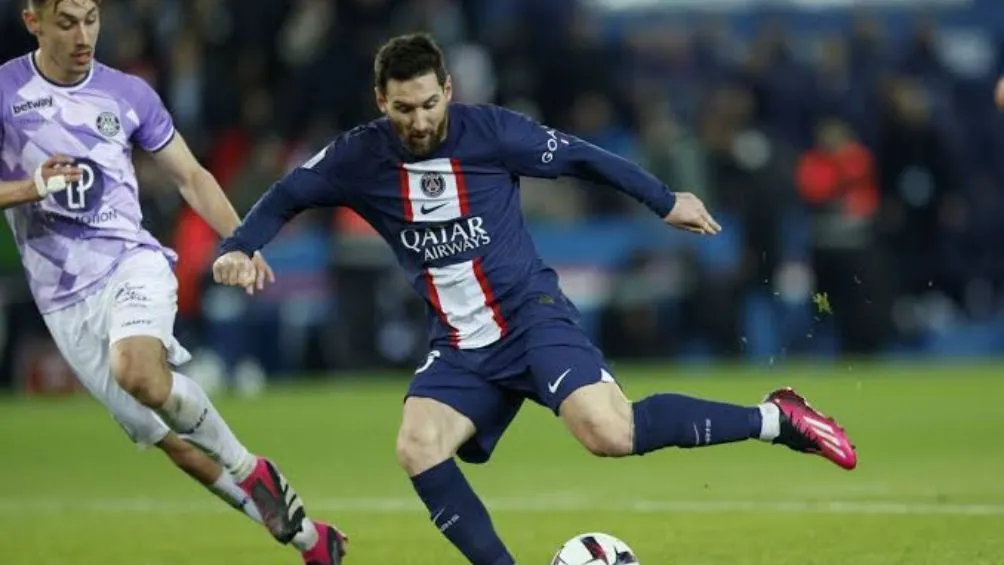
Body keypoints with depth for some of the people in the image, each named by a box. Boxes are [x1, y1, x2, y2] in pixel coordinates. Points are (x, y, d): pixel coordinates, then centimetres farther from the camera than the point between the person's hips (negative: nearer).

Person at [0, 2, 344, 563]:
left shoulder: (129, 94, 5)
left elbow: (191, 175, 14)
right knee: (174, 443, -1)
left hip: (131, 264, -1)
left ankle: (248, 469, -14)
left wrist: (239, 241, -1)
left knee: (138, 373, -35)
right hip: (65, 301, 1)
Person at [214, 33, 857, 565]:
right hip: (461, 347, 4)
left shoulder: (491, 132, -12)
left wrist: (666, 202, 9)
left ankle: (774, 419, -7)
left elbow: (582, 158, 1)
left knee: (611, 434, -24)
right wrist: (239, 248, -10)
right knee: (417, 449, -21)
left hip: (532, 316, -4)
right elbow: (286, 197, 8)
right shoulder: (361, 158, -5)